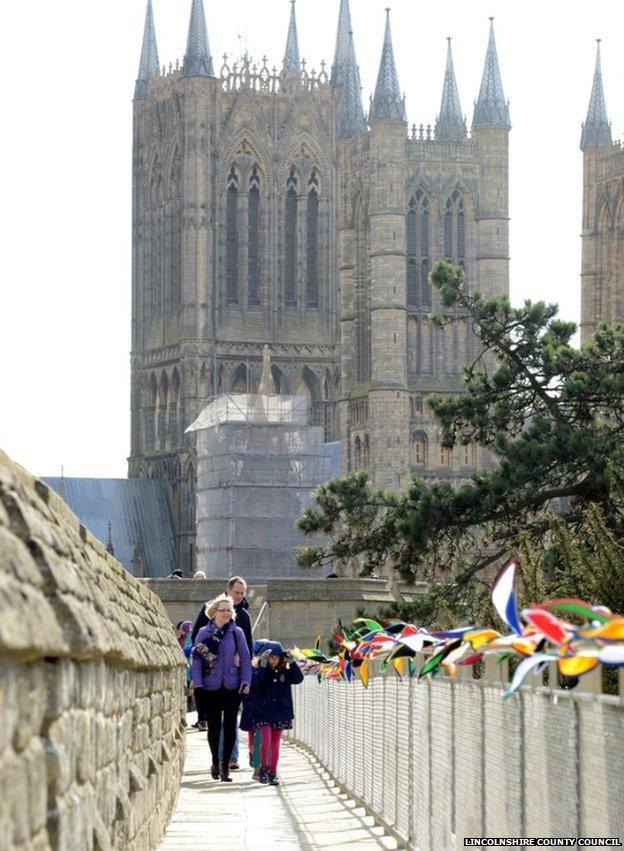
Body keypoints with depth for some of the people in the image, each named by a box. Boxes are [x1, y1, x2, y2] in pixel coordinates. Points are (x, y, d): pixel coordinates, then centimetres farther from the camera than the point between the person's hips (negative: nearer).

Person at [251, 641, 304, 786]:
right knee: (266, 741, -16)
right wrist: (263, 665, -31)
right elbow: (255, 683, -23)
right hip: (263, 713, -3)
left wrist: (291, 662, -19)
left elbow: (299, 679, -10)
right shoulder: (260, 671, -4)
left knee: (275, 744, 7)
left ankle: (273, 774, 17)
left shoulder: (285, 672, 4)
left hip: (280, 713, 3)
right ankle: (264, 768, 4)